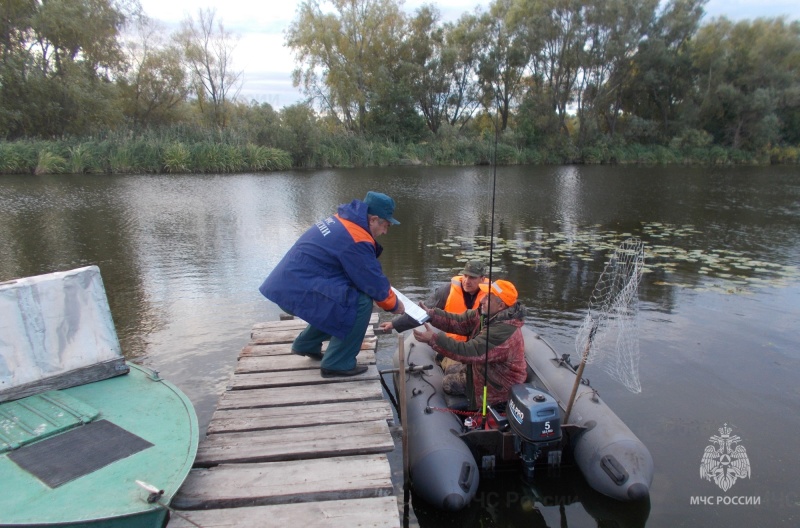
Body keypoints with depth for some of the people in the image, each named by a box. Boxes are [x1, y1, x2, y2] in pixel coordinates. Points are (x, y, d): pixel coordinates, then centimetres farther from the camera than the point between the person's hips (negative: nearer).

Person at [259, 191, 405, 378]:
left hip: (288, 284, 10)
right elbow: (374, 282, -11)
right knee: (361, 302, -14)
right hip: (298, 291, -10)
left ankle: (307, 345, 31)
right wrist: (394, 304, 7)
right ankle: (337, 364, -3)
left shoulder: (342, 221, 13)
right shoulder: (356, 240, -18)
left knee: (345, 298, 22)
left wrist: (386, 291, 20)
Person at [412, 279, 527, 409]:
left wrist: (434, 339, -37)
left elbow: (470, 352, -36)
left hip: (499, 385, -7)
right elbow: (459, 322, -9)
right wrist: (430, 314, -20)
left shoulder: (503, 330, -34)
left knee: (448, 382, 0)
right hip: (484, 368, 8)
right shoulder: (488, 314, -8)